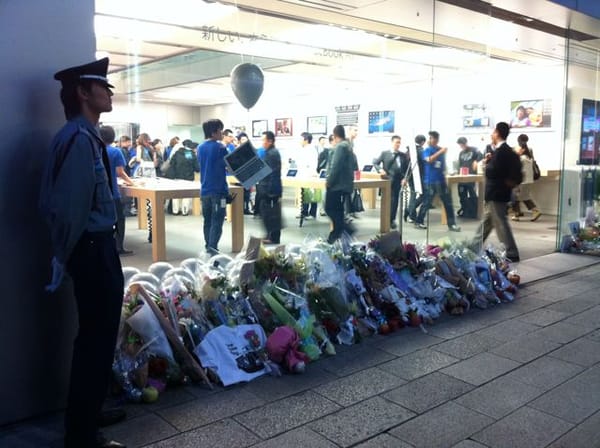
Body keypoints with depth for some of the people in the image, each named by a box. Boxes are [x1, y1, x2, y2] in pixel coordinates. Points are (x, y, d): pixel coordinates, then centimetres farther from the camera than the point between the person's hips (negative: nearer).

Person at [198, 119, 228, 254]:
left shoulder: (200, 148, 11)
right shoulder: (220, 147, -10)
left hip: (205, 190, 7)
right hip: (218, 190, -7)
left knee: (207, 221, 14)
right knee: (217, 222, -6)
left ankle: (208, 249, 21)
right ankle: (212, 250, -12)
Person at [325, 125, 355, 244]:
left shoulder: (340, 146, -14)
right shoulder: (348, 146, 16)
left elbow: (335, 166, -22)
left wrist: (329, 181, -13)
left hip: (337, 184, -9)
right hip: (345, 184, 9)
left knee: (330, 209, -4)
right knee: (338, 210, 12)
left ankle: (345, 227, -9)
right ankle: (337, 233, 16)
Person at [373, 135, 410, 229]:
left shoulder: (404, 155, 11)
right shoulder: (384, 153, 5)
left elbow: (407, 168, 9)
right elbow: (375, 162, 4)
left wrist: (405, 178, -5)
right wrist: (380, 169, -13)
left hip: (398, 181, 3)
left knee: (395, 201, 5)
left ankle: (392, 220, 15)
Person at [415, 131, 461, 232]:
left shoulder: (441, 150, 9)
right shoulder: (427, 150, -4)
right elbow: (429, 160, -25)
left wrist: (444, 173, 17)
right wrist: (440, 152, -28)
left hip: (441, 180, 5)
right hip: (430, 181, -5)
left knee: (448, 203, 3)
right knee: (426, 203, 1)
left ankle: (451, 224, 8)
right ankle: (419, 222, 17)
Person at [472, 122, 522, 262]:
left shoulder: (501, 151, -19)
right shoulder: (506, 150, 11)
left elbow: (492, 172, -27)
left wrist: (487, 163, -10)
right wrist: (490, 161, 3)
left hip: (496, 194, -10)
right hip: (497, 193, 10)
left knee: (501, 224, -4)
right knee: (486, 221, 16)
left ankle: (511, 254, 1)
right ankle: (475, 248, 26)